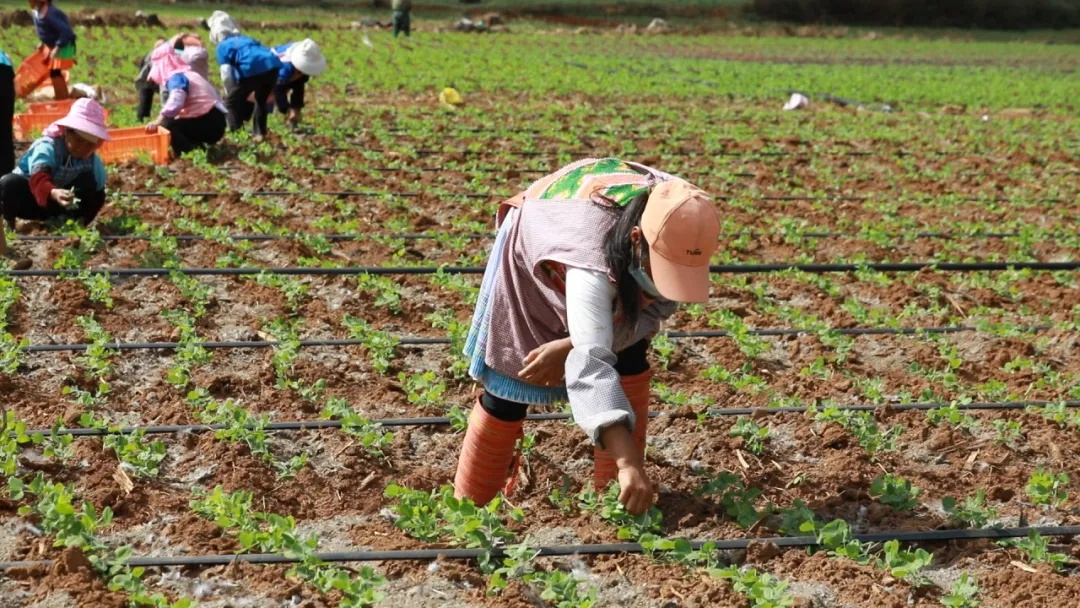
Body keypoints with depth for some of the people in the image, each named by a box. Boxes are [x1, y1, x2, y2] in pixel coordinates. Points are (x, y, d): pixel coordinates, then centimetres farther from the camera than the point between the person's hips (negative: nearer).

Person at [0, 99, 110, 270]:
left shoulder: (93, 161, -13)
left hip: (54, 205, 4)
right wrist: (53, 193, -73)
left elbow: (97, 193, -6)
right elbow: (38, 180, -50)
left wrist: (83, 219, -22)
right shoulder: (47, 148, -31)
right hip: (29, 196, -4)